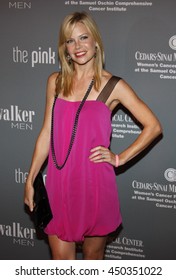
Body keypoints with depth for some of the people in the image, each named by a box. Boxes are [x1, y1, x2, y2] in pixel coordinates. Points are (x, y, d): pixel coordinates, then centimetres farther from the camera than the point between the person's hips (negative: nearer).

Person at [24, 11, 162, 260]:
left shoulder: (113, 86, -4)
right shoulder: (55, 82, 6)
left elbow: (153, 126, -2)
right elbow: (46, 133, 9)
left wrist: (119, 159, -6)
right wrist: (30, 180, 8)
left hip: (94, 184, -2)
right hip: (59, 183, 3)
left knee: (93, 258, 13)